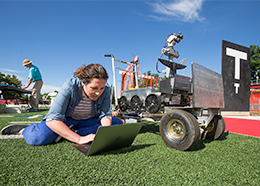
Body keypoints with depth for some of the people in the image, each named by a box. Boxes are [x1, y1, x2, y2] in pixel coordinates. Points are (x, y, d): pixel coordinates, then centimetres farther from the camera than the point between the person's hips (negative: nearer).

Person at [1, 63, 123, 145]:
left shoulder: (104, 91, -19)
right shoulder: (70, 87, -29)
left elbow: (105, 115, -16)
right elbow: (53, 119, -34)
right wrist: (79, 139, -42)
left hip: (88, 121, 4)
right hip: (65, 119, -3)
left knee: (118, 123, -17)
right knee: (38, 137, -32)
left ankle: (68, 134, -21)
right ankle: (23, 129, 7)